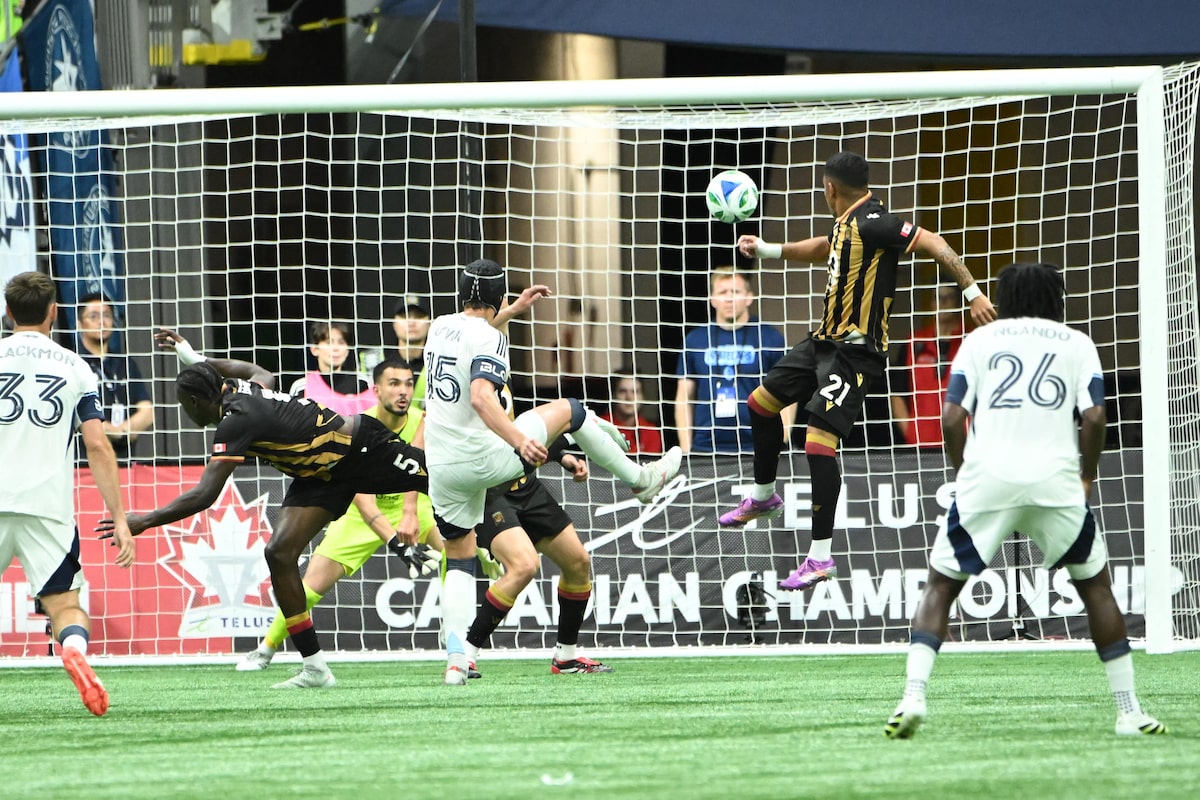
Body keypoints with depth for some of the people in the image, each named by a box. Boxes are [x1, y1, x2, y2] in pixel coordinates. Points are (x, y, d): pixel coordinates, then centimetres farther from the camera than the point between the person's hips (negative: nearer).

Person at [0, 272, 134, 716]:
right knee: (65, 606, 4)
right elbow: (98, 447, 1)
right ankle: (75, 648, -28)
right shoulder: (75, 368, 7)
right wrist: (119, 519, 2)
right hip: (49, 507, 0)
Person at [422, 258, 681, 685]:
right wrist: (519, 439, -37)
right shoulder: (490, 339, -14)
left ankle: (455, 658, -3)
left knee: (460, 560, 14)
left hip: (441, 468, 6)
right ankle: (641, 477, 30)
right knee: (569, 409, 14)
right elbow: (481, 396, -30)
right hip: (483, 459, -6)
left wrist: (515, 309, 40)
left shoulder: (440, 326, 9)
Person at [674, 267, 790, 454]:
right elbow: (684, 398, 12)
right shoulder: (695, 340, 10)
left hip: (754, 447, -2)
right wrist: (685, 448, 4)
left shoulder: (770, 338, 4)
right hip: (705, 448, 2)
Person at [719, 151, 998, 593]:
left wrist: (973, 294, -29)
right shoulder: (847, 224, 10)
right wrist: (765, 250, 37)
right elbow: (825, 249, 32)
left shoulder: (872, 222, -19)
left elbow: (931, 242, -25)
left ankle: (821, 557, -14)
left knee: (819, 442, -18)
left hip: (855, 351, -10)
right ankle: (763, 497, 43)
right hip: (825, 340, 10)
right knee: (761, 401, 22)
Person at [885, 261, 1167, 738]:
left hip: (986, 478, 0)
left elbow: (952, 416, 4)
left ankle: (914, 696, -9)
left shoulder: (980, 340, 16)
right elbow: (1094, 416, 1)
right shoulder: (1076, 344, 15)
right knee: (1096, 586, 17)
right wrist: (1087, 477, 13)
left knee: (940, 586, 11)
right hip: (1056, 481, 0)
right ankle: (1129, 712, 13)